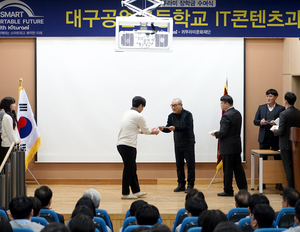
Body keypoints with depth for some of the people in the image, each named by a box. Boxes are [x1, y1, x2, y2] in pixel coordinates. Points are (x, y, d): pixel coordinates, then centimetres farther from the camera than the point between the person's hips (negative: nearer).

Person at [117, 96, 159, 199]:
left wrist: (149, 131, 31)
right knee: (128, 169, 0)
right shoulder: (138, 116, -11)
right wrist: (153, 131, 22)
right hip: (128, 146, -9)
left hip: (121, 144, 9)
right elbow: (146, 130, 3)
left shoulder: (127, 113, 17)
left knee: (132, 168, 16)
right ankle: (125, 193, 6)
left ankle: (136, 191, 22)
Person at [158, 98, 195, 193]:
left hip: (188, 143, -6)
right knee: (179, 165, 8)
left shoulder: (187, 115, -11)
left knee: (190, 164, -2)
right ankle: (181, 184, 16)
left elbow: (186, 127, -23)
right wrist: (163, 128, -21)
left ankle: (190, 185, 3)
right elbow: (169, 128, 1)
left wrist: (175, 128, -36)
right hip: (177, 144, 6)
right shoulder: (171, 116, 7)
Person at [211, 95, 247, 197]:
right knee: (238, 167, 13)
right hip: (237, 146, 9)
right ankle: (243, 188, 17)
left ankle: (228, 191, 6)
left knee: (227, 169, -1)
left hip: (228, 147, -9)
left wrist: (215, 134, -5)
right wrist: (219, 132, 14)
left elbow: (224, 132, -23)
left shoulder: (226, 116, -20)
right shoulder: (237, 113, 9)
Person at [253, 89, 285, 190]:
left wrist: (276, 123, -20)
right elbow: (255, 121, 9)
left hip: (276, 138, -2)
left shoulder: (281, 108, 2)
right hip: (264, 138, 2)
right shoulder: (261, 108, 10)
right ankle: (262, 183, 11)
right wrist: (261, 122, -12)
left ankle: (279, 183, 12)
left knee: (278, 160, 4)